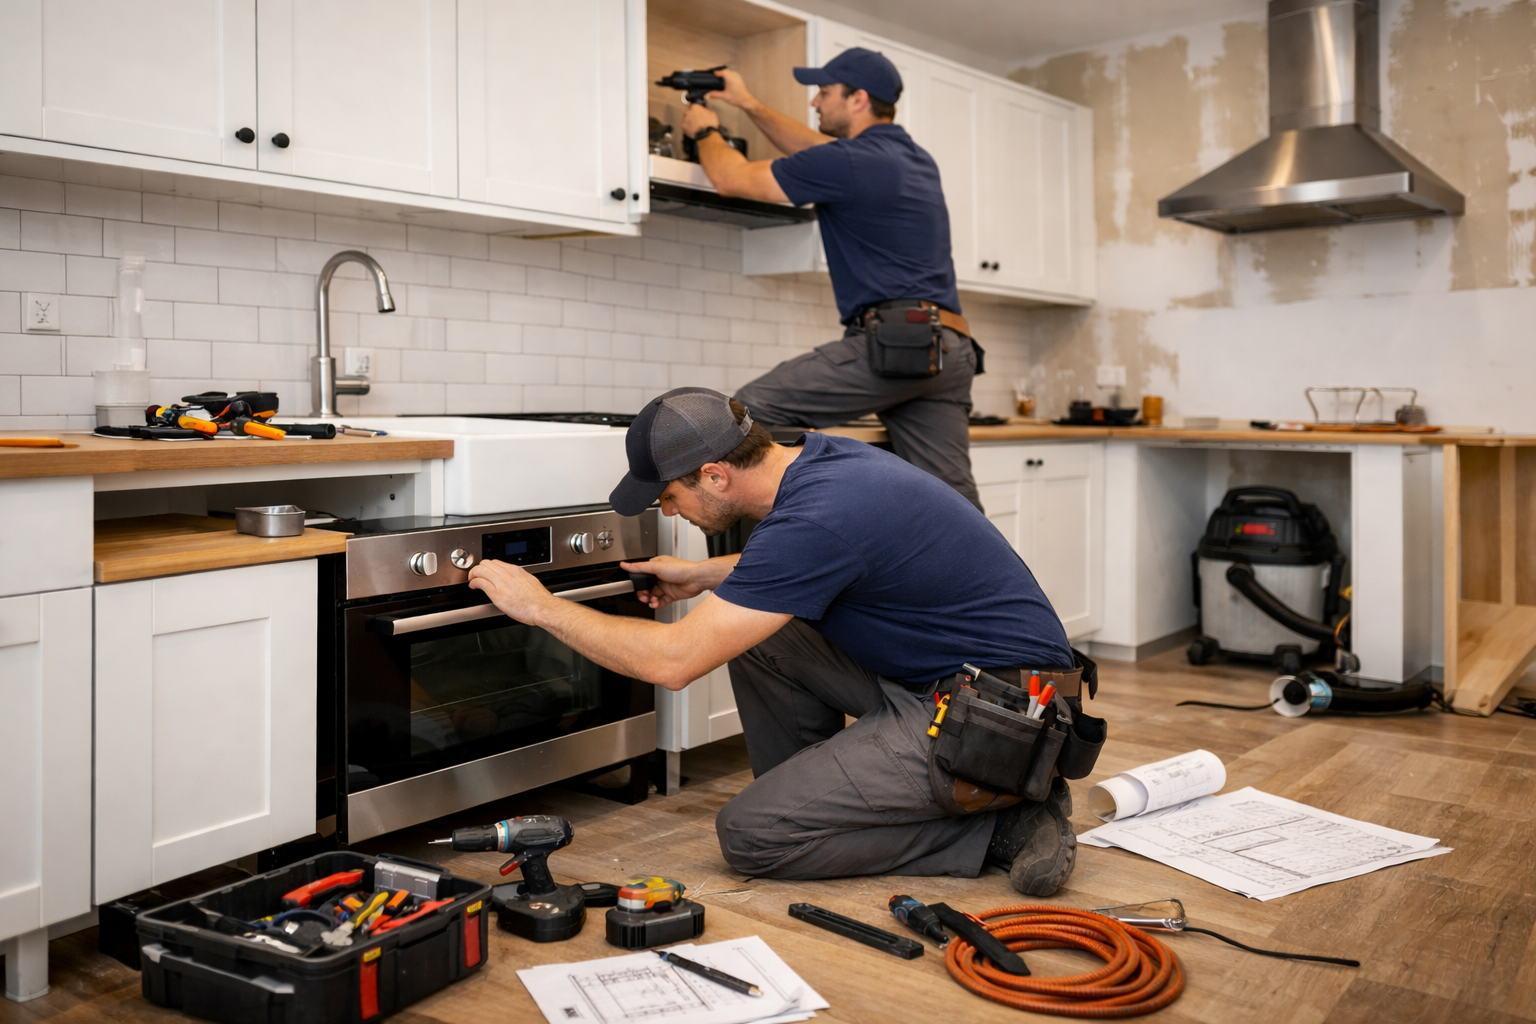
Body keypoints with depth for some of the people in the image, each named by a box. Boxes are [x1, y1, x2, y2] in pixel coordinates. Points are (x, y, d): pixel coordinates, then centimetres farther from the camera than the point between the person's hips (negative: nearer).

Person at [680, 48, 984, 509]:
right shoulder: (916, 159, 21)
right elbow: (819, 152, 37)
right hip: (951, 351, 9)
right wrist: (750, 105, 41)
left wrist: (705, 131, 23)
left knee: (753, 410, -5)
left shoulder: (852, 163, -6)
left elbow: (730, 177, 2)